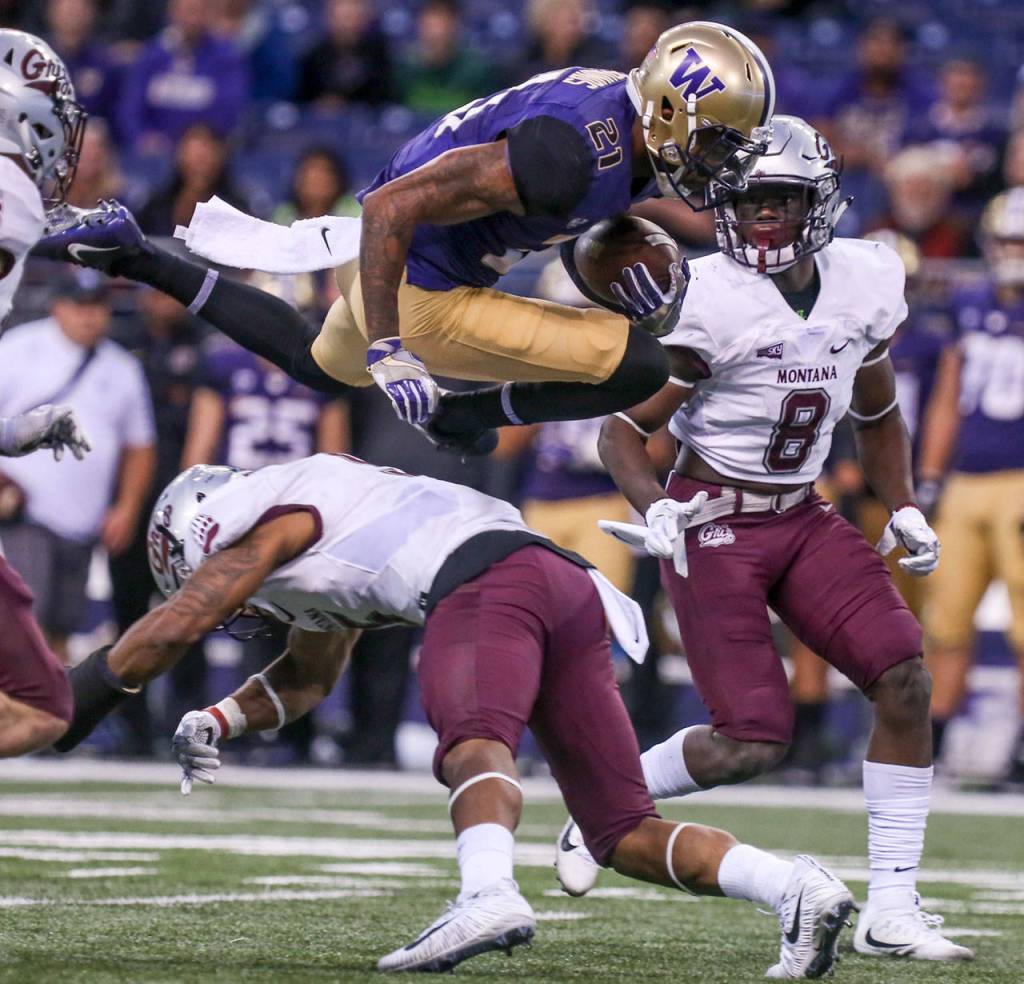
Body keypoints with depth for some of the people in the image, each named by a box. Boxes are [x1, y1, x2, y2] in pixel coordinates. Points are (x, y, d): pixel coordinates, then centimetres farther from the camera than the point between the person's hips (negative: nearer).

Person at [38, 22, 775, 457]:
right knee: (640, 368, -15)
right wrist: (388, 352, -30)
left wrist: (652, 278, 4)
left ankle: (137, 258, 31)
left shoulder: (632, 113, -3)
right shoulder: (569, 153, -32)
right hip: (420, 301, -9)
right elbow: (394, 207, -31)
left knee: (318, 366, 39)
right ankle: (467, 415, 5)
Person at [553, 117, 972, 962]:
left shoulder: (864, 283, 1)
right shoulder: (709, 300, -16)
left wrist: (903, 509, 7)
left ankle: (891, 909, -5)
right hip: (716, 525, -6)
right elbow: (625, 425, -9)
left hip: (804, 518, 6)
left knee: (905, 679, -12)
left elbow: (877, 416, 19)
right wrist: (653, 508, -27)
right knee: (753, 742, -14)